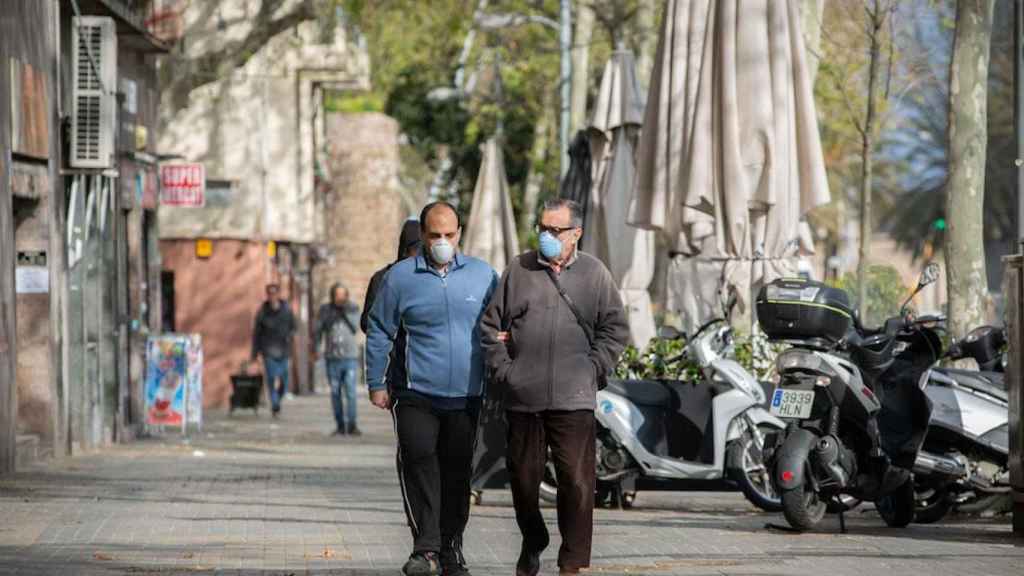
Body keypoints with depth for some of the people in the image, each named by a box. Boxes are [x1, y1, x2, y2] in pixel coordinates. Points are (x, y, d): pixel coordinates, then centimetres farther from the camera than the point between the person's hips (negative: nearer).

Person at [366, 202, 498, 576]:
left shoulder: (483, 275, 4)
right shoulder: (401, 277, -1)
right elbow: (379, 333, 5)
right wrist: (376, 384, 4)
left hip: (465, 396, 2)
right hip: (416, 395, -2)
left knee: (457, 471, 9)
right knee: (419, 463, -16)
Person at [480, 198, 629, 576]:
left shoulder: (594, 274, 6)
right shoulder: (519, 271, 9)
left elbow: (615, 330, 8)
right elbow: (491, 325, 13)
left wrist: (592, 368, -2)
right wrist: (503, 368, 3)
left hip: (574, 401, -2)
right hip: (522, 399, 2)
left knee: (577, 482, -7)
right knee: (523, 476, 10)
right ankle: (532, 543, 32)